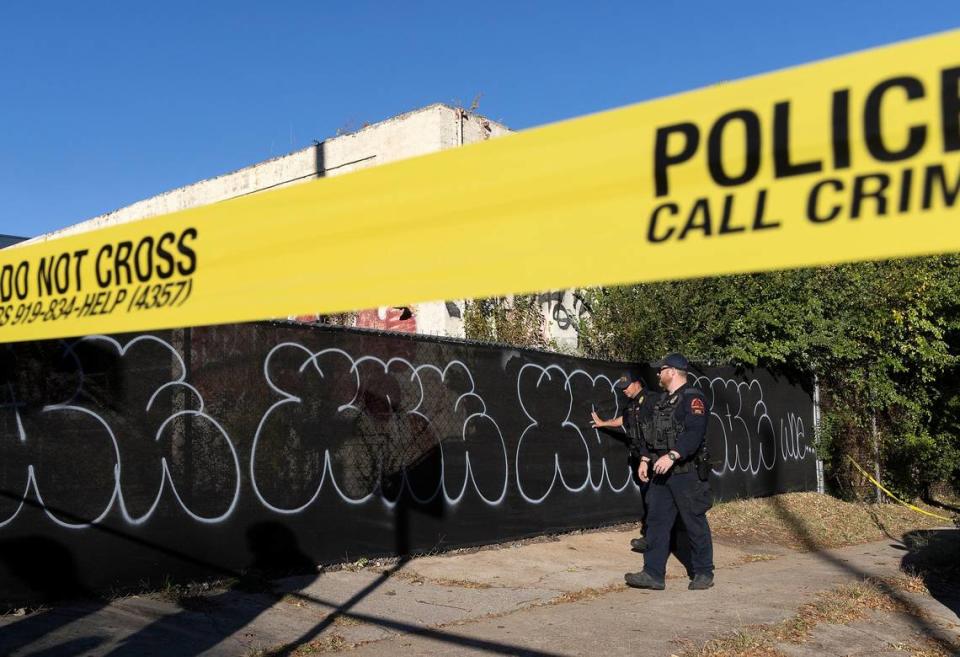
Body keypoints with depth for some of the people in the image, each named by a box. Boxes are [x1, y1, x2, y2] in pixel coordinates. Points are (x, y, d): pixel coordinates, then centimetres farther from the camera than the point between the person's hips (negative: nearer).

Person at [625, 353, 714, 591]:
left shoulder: (693, 398, -12)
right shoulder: (663, 400, 17)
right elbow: (652, 432, 22)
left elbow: (694, 433, -25)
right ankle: (653, 574, 9)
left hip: (686, 472, -9)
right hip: (661, 472, 9)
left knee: (695, 523, 3)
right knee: (656, 520, 6)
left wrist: (671, 456, -32)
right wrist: (645, 459, 13)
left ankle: (704, 573, 16)